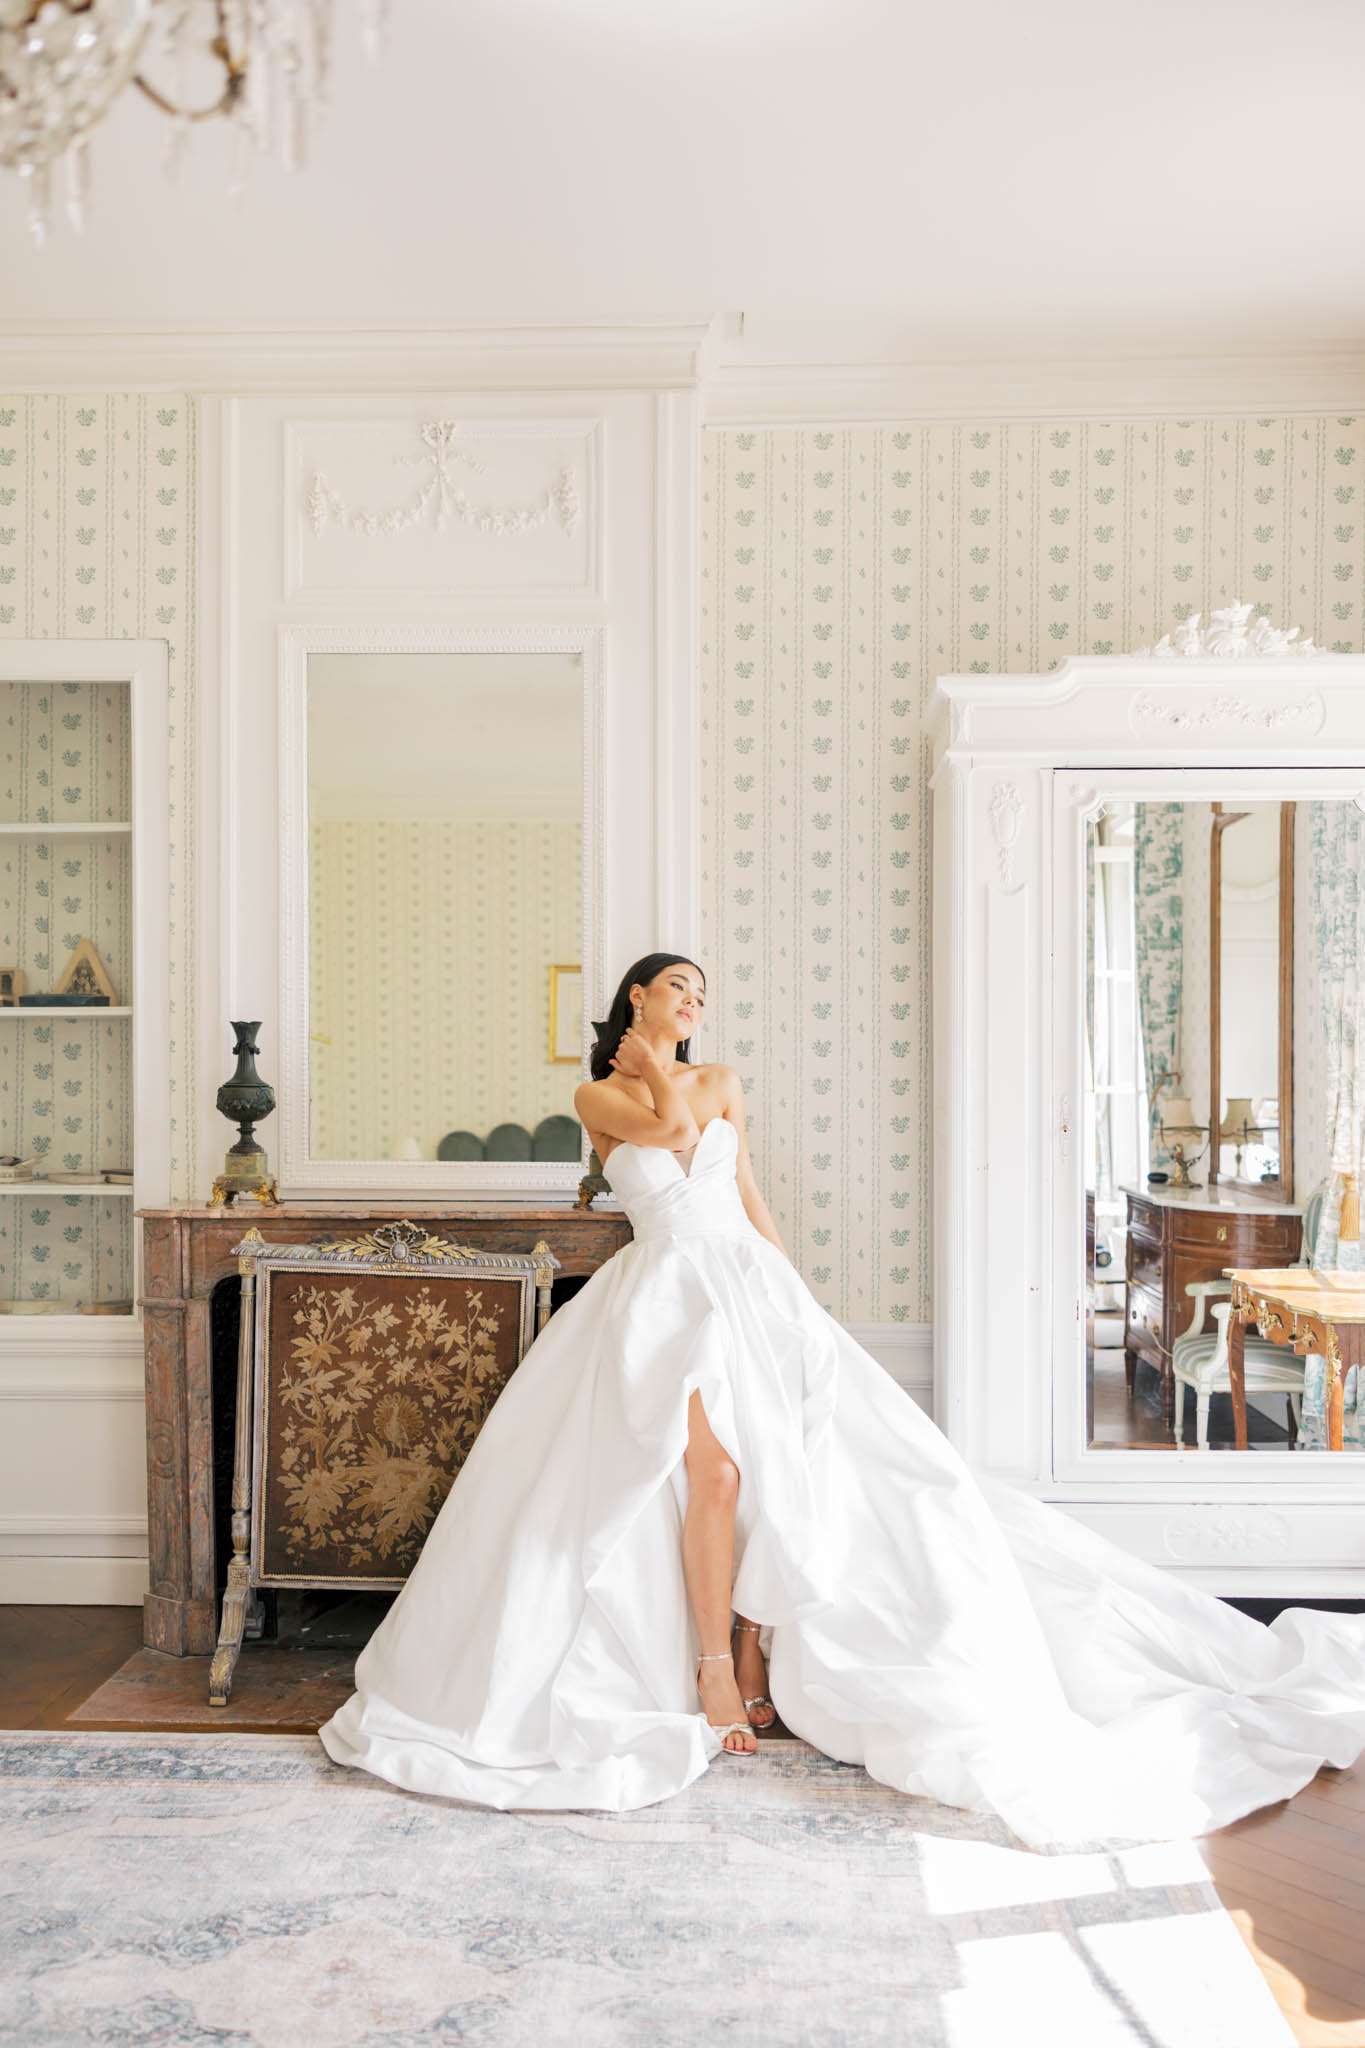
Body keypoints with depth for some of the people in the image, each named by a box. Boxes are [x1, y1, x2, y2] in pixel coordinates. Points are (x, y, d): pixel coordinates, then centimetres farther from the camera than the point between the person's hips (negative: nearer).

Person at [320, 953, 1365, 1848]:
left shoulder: (724, 1083, 17)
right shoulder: (600, 1096, 7)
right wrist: (651, 1061, 5)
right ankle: (712, 1670, -8)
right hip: (668, 1292, -4)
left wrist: (800, 1297, 12)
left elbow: (751, 1198, 17)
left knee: (780, 1469, -9)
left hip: (751, 1286, 4)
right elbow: (669, 1120, -13)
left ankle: (752, 1652, 2)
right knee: (712, 1470, -20)